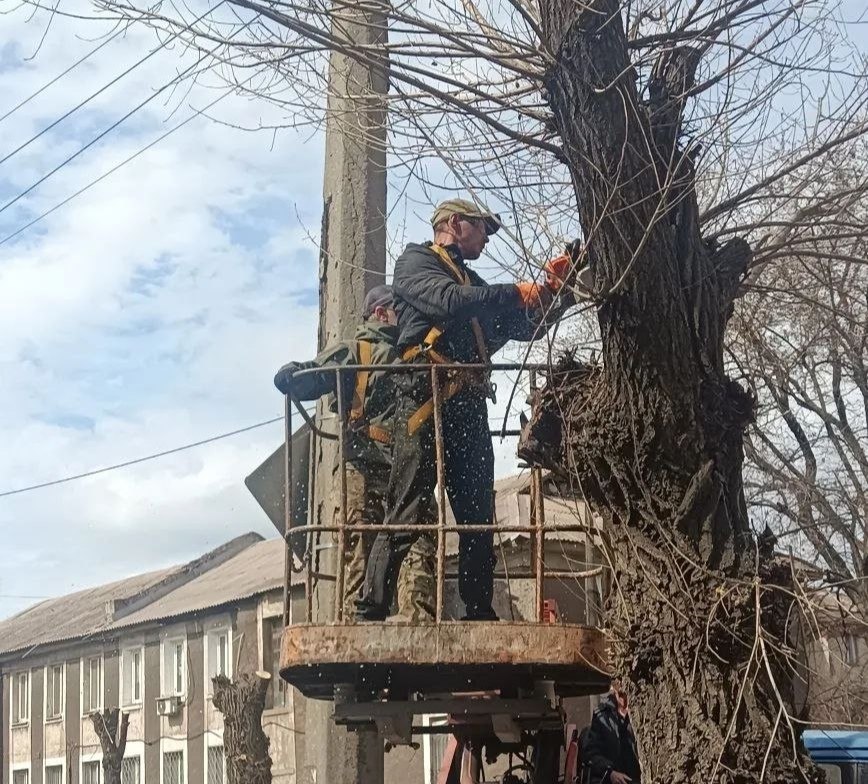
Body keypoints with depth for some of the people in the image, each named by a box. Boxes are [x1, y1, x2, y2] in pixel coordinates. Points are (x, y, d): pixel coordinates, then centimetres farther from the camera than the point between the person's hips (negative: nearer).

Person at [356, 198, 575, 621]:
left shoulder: (473, 284, 30)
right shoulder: (415, 261, 8)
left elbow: (528, 328, 30)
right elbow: (449, 302, -12)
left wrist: (550, 289, 16)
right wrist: (514, 294, -5)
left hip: (469, 407, 8)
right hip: (426, 399, -8)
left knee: (478, 519, 5)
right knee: (405, 516, -14)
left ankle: (480, 617, 7)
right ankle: (370, 614, -16)